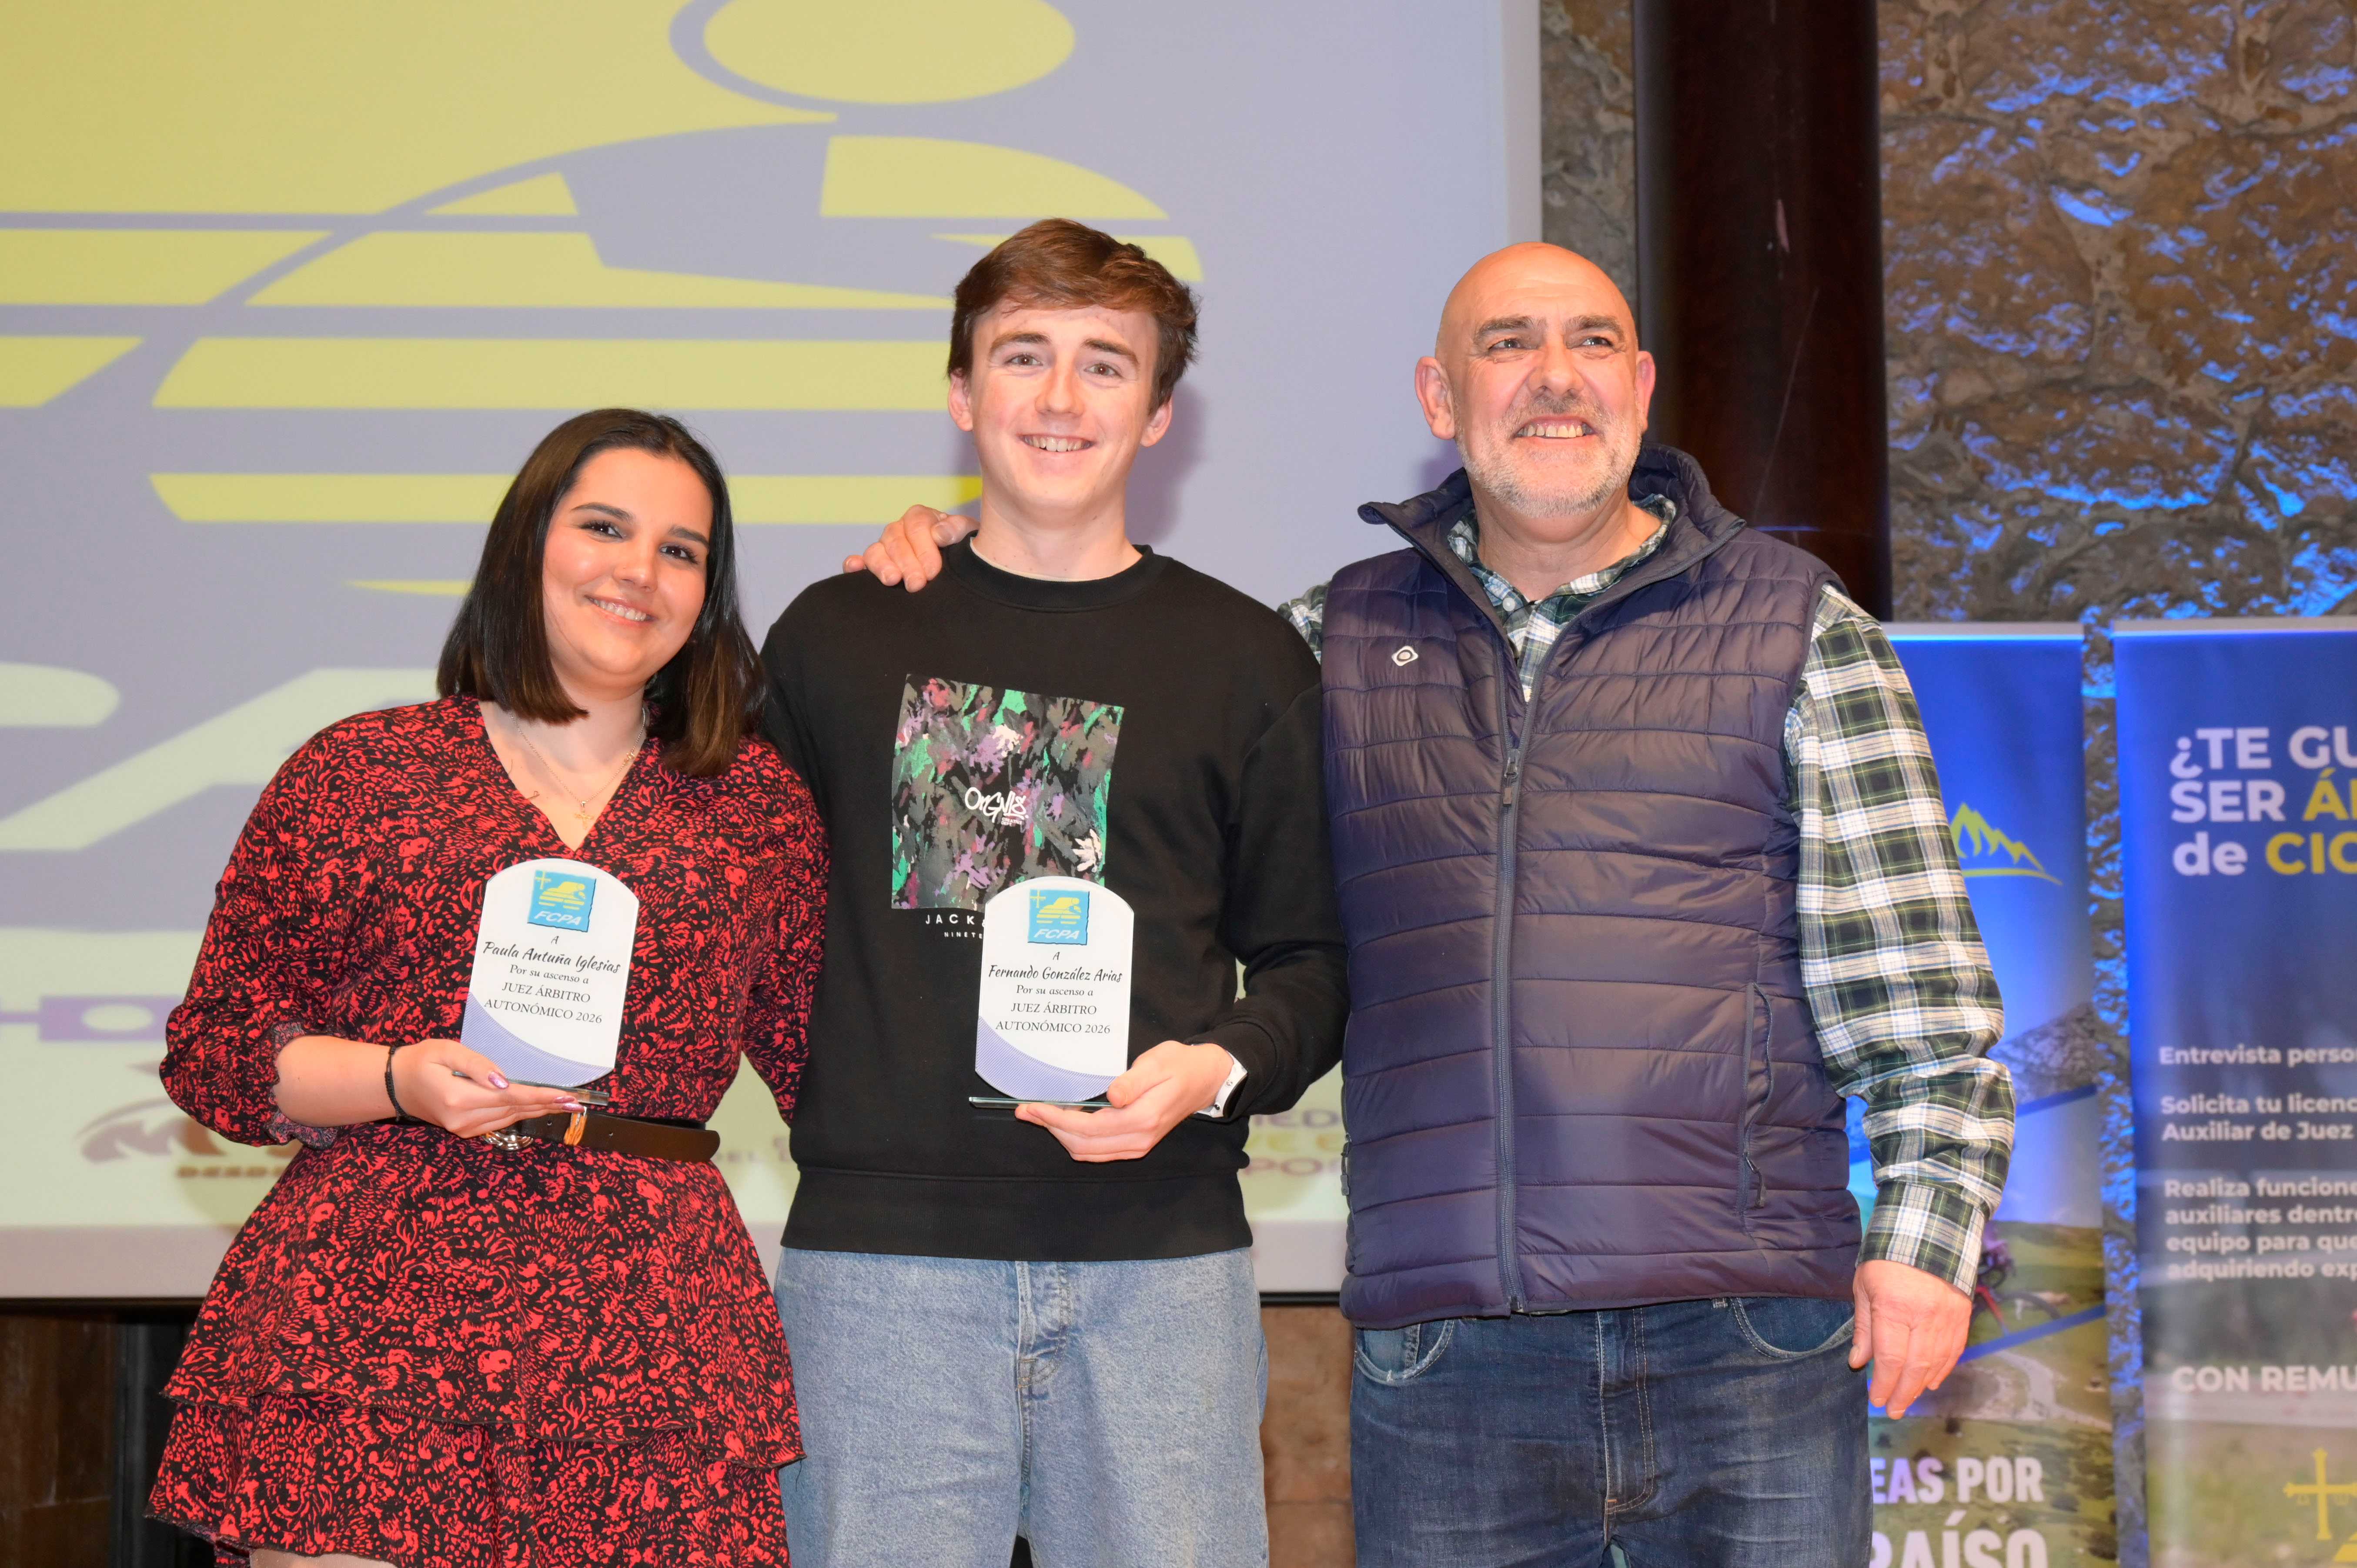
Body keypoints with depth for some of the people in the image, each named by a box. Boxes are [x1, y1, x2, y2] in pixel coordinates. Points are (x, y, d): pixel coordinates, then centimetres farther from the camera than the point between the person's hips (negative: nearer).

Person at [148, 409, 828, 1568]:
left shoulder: (756, 803, 14)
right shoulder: (357, 773, 8)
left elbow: (827, 1061, 18)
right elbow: (212, 1053, 6)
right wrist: (400, 1081, -8)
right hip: (361, 1334, -1)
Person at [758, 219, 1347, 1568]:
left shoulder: (1246, 658, 10)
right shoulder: (836, 637, 12)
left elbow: (1310, 959, 11)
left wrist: (1218, 1067, -8)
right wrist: (826, 1090, 3)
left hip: (1159, 1259, 0)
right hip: (878, 1253, 0)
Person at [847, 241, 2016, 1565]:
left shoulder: (1800, 627, 6)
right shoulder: (1340, 643, 12)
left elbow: (1917, 982, 3)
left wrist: (1926, 1232, -6)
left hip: (1747, 1352, -2)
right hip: (1443, 1358, 2)